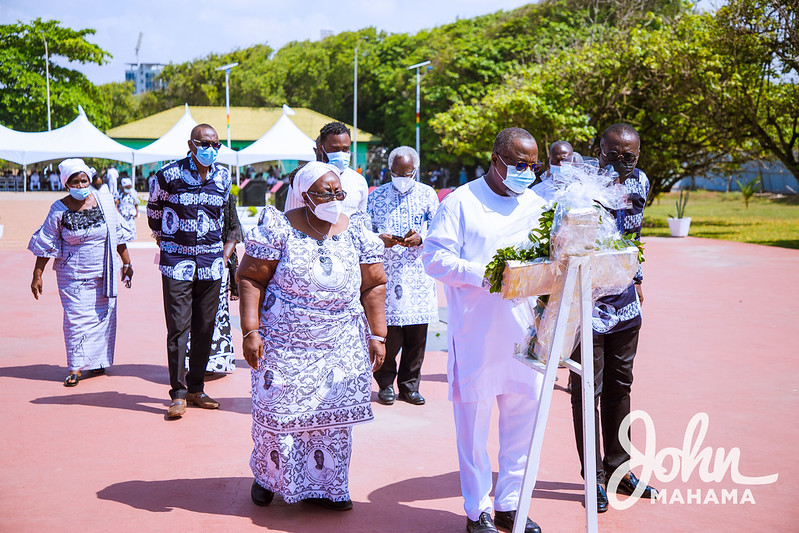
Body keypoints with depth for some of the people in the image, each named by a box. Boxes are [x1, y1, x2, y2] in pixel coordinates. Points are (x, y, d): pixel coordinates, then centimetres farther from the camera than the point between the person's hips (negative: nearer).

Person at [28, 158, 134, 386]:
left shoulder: (105, 202, -1)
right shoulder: (59, 210, -6)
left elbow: (118, 235, 9)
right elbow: (45, 244, 0)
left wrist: (127, 263, 10)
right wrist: (37, 275, -1)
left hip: (103, 273, 2)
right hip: (73, 275, -2)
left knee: (103, 316, 5)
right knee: (76, 317, -6)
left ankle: (98, 360, 21)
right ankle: (75, 367, -1)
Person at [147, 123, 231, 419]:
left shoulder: (224, 176, 6)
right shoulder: (169, 174, -6)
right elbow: (154, 209, 8)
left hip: (211, 261, 4)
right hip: (177, 261, -4)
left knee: (205, 328, 7)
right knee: (178, 327, -7)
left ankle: (196, 388, 17)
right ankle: (178, 394, -1)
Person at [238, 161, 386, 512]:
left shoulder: (357, 232, 2)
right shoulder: (278, 229, -8)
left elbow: (374, 285, 7)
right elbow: (250, 279, -6)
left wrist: (377, 335, 2)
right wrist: (250, 331, -13)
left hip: (341, 347, 3)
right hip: (284, 344, -3)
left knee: (333, 416, 4)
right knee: (278, 411, 4)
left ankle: (324, 486, 20)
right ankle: (267, 477, 28)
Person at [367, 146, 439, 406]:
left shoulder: (427, 194, 10)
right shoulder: (376, 196, 10)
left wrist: (420, 239, -17)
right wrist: (379, 239, -16)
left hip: (419, 275, 1)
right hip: (385, 274, -1)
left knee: (417, 334, 2)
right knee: (388, 331, -4)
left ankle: (409, 385, 15)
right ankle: (385, 383, 12)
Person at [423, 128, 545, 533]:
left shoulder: (535, 205, 14)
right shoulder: (461, 202, -3)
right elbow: (434, 257, -9)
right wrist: (483, 274, -21)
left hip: (524, 328, 5)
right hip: (475, 330, -5)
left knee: (524, 413, 9)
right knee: (474, 418, 2)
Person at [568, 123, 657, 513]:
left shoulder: (639, 183, 3)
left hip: (625, 304, 6)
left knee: (619, 386, 16)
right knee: (588, 391, 4)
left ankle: (619, 468, 29)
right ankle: (595, 477, 16)